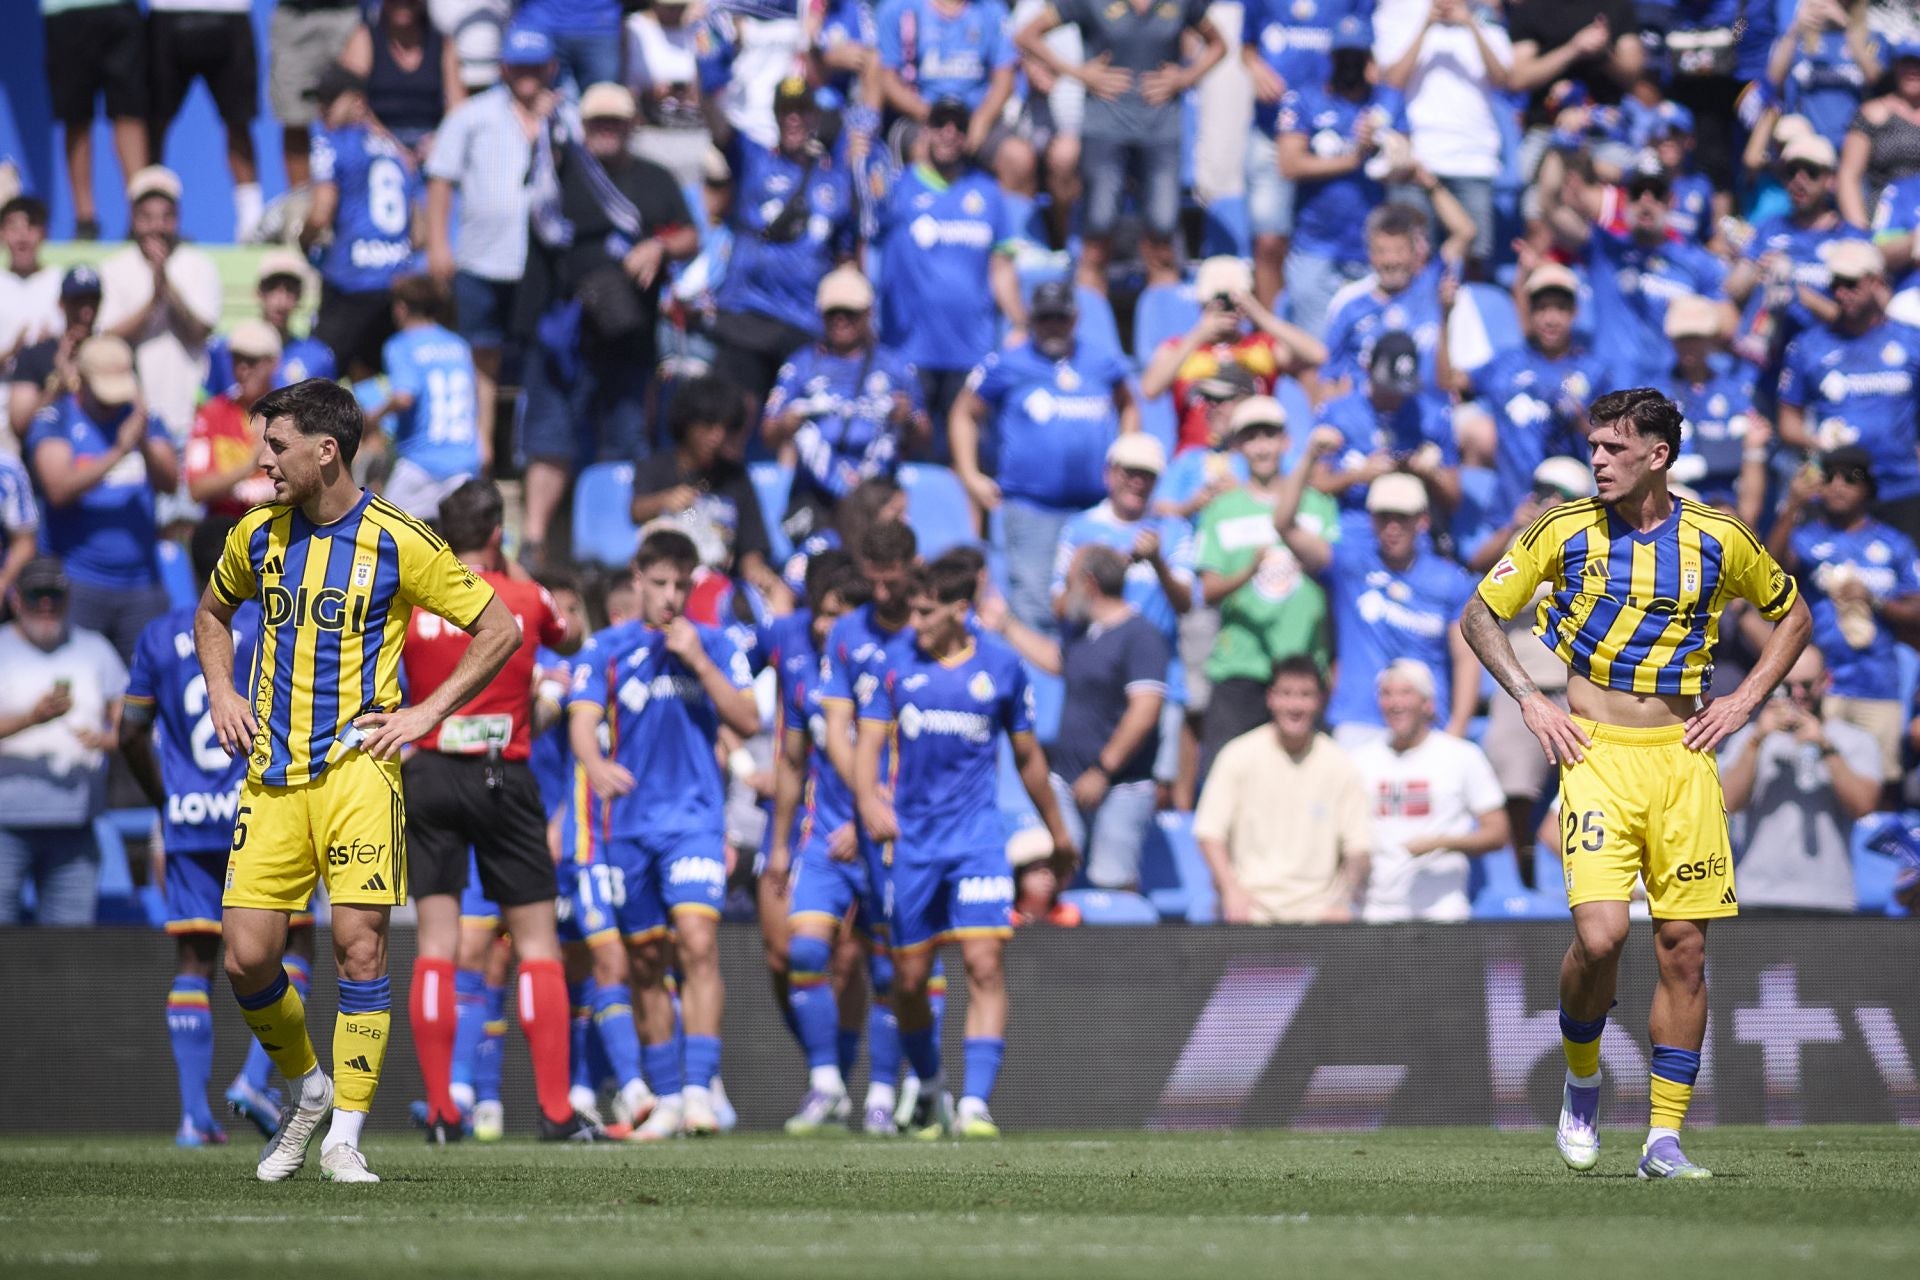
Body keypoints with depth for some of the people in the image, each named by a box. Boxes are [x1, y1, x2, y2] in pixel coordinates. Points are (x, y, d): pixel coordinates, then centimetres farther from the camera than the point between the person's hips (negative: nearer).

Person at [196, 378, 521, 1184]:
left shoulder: (399, 544, -6)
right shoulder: (257, 535, 8)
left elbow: (499, 629, 0)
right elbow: (212, 612, 29)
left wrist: (427, 714, -5)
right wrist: (221, 693, 12)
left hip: (357, 769, -4)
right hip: (271, 776, 4)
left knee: (360, 946, -10)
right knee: (247, 958, -4)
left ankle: (344, 1136, -1)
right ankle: (306, 1090, 22)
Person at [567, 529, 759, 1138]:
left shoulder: (714, 646, 7)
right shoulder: (606, 652, 6)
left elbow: (748, 721, -1)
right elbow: (582, 722, -6)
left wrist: (699, 661, -11)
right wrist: (596, 766, -28)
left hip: (694, 818, -1)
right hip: (628, 824, 2)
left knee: (698, 943, -19)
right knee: (646, 964, 5)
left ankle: (699, 1089, -22)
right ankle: (666, 1099, 14)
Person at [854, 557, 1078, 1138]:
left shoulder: (1001, 665, 1)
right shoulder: (896, 661, 1)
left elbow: (1027, 755, 13)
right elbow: (869, 740, -3)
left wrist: (1057, 830, 20)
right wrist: (869, 800, -24)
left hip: (976, 834, -1)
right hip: (910, 836, 1)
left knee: (984, 963, -16)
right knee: (909, 980, 5)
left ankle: (974, 1105, -18)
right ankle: (932, 1097, 26)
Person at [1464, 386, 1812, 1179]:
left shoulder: (1718, 540, 3)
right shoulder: (1566, 531, 0)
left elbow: (1793, 615, 18)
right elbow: (1479, 615, 11)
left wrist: (1743, 701, 6)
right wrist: (1529, 701, 0)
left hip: (1682, 755, 2)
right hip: (1595, 755, -2)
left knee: (1683, 946, -1)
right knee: (1600, 934, -17)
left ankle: (1665, 1137, 6)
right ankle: (1581, 1078, 11)